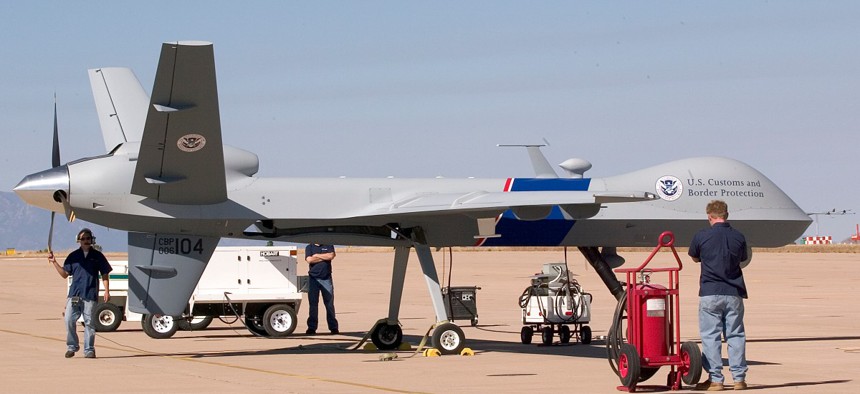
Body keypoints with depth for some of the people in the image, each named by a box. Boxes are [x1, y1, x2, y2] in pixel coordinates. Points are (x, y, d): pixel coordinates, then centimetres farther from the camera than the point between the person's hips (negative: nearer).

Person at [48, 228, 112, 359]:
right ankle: (72, 346, 10)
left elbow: (104, 274, 8)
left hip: (90, 295, -2)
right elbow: (65, 274, 13)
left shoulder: (97, 256, 7)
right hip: (74, 294, 2)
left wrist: (107, 291, -2)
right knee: (69, 320, -4)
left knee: (89, 323, -1)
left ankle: (89, 350, 5)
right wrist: (54, 262, 4)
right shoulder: (73, 256, 12)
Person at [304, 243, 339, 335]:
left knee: (329, 303, 0)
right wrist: (324, 257, -4)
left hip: (326, 278, 0)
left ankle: (333, 327, 3)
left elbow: (331, 256, -8)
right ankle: (312, 327, 5)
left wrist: (317, 255, -3)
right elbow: (309, 260, -7)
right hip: (313, 278, 0)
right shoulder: (309, 247, 10)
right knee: (313, 304, 1)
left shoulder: (328, 246, 11)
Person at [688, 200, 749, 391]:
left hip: (710, 293, -3)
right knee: (736, 335, 8)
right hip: (734, 293, 3)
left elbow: (694, 258, 12)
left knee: (710, 336, 2)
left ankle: (715, 379, -1)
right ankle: (739, 377, 9)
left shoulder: (701, 236, -5)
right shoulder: (739, 237, 2)